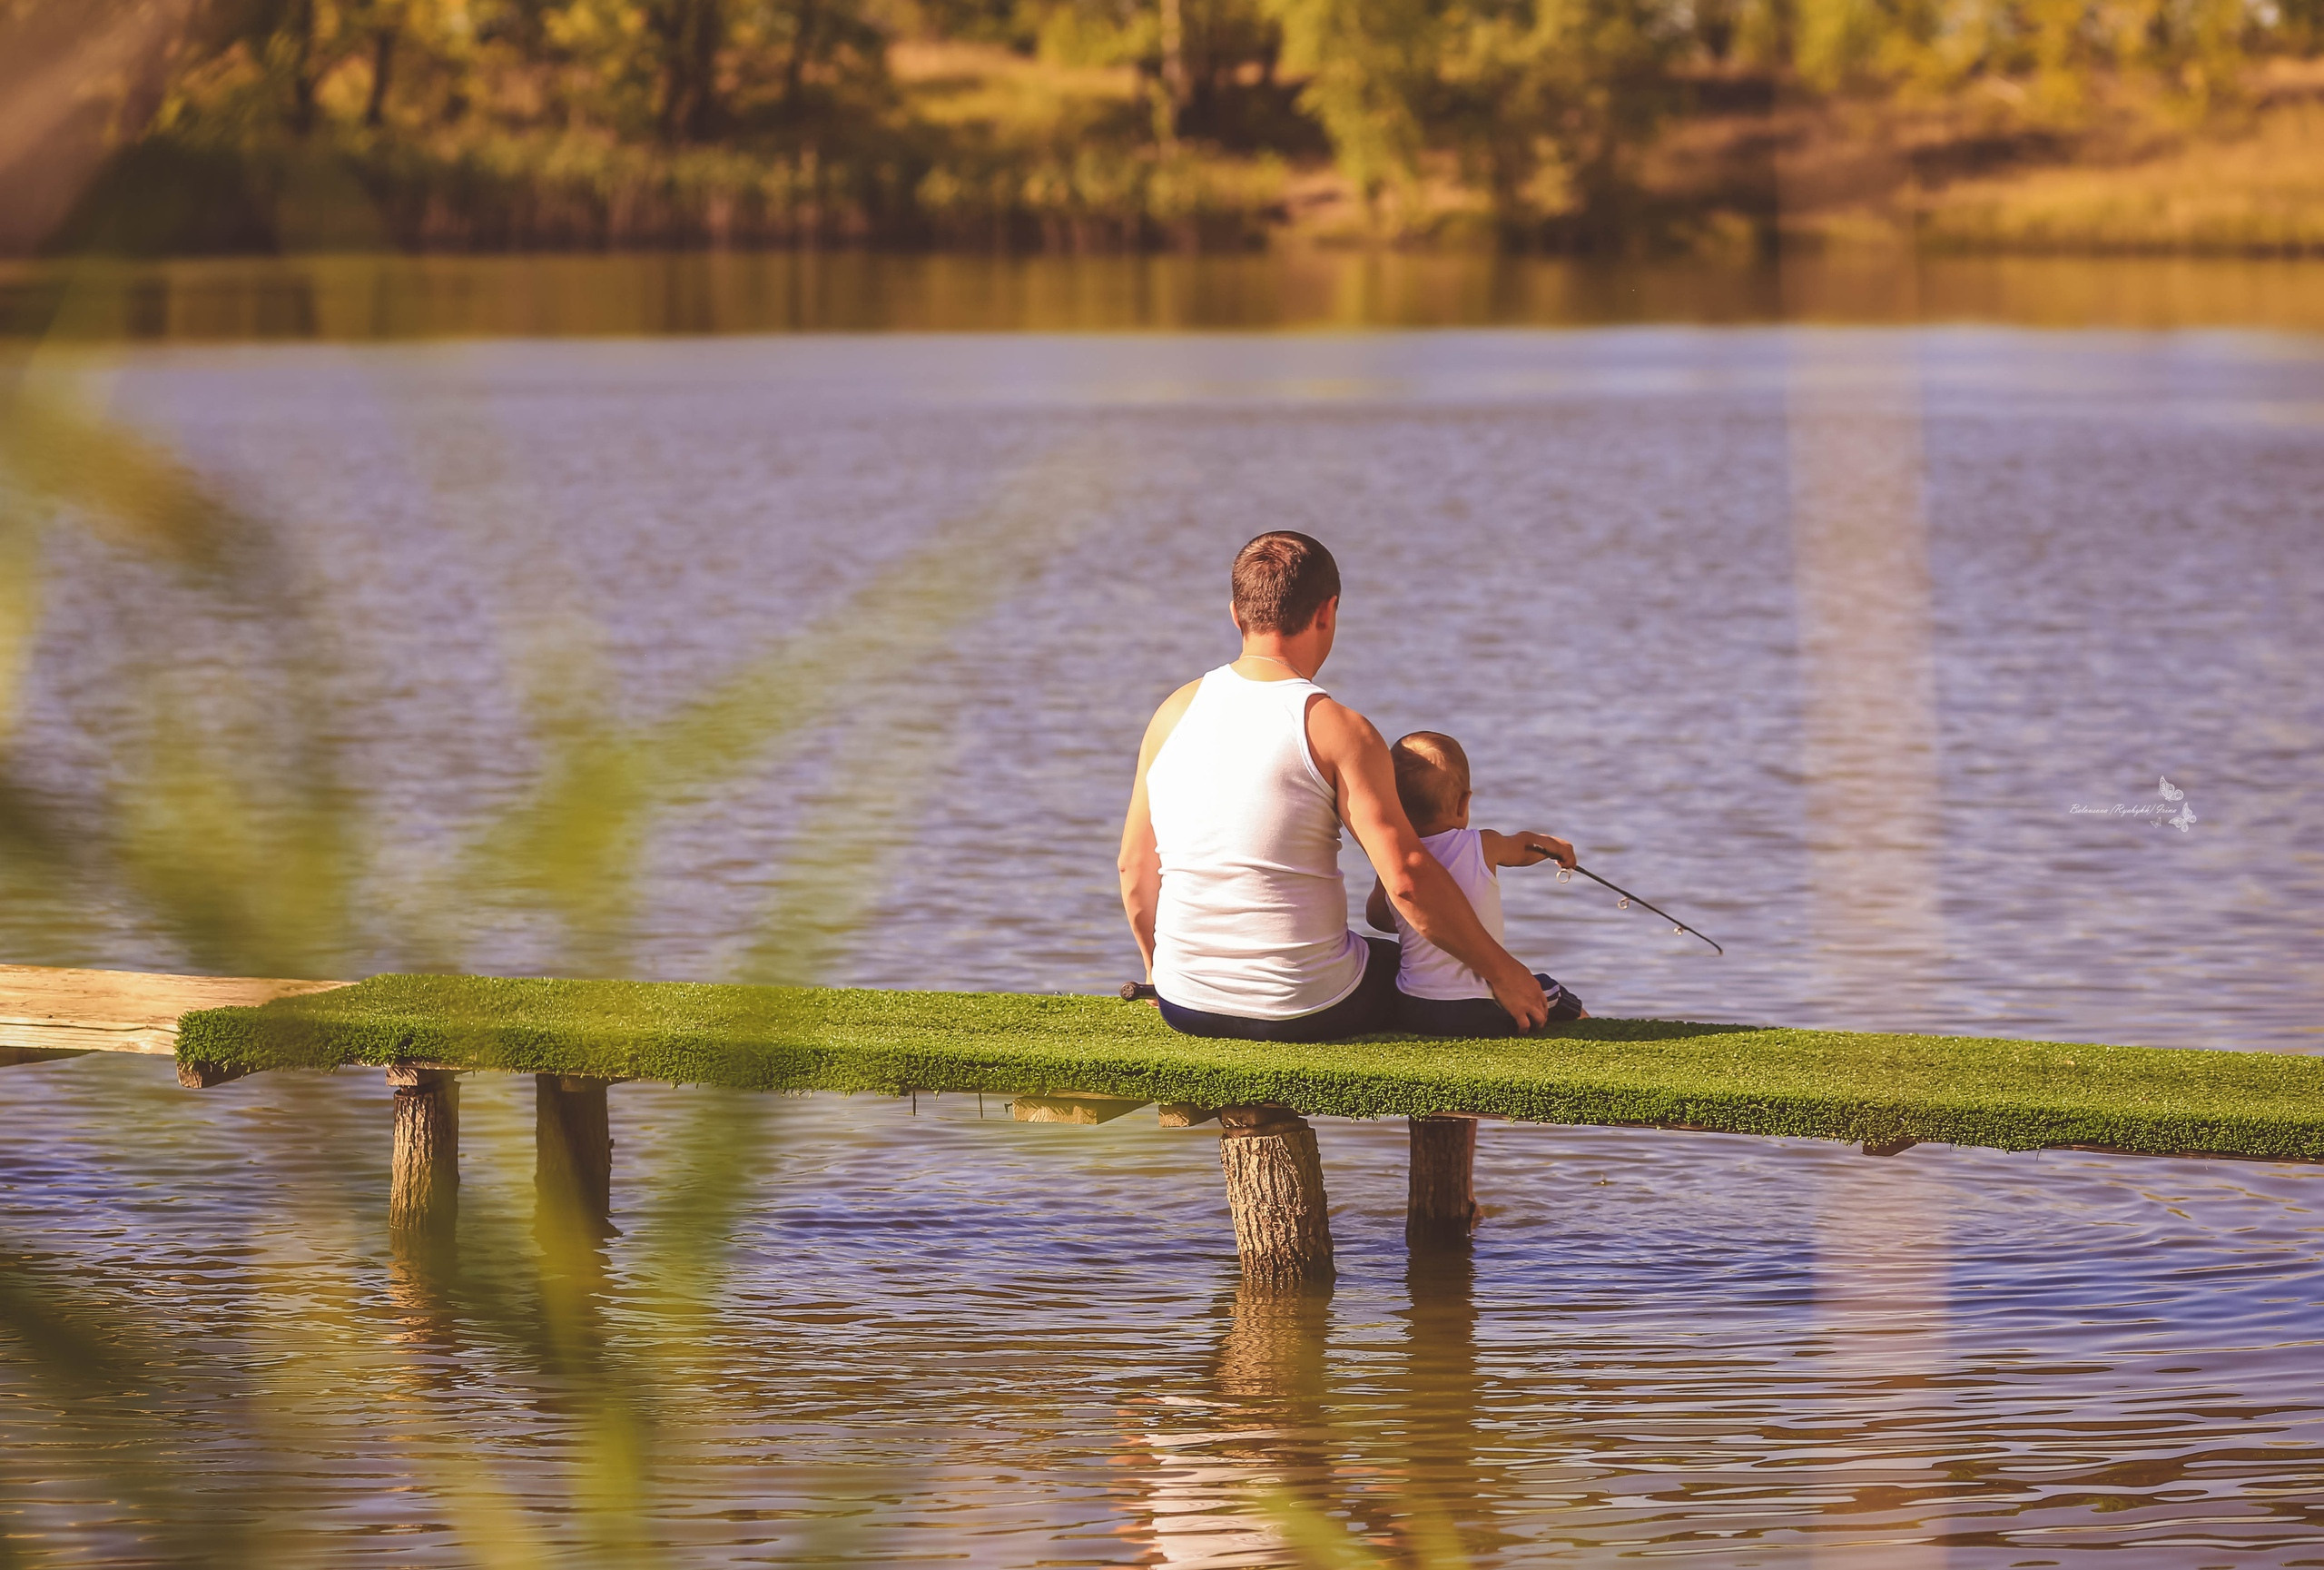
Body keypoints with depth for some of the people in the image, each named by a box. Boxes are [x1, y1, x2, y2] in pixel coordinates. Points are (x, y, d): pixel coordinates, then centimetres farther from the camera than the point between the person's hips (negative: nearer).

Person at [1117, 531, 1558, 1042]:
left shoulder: (1176, 712, 2)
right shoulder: (1336, 730, -13)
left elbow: (1134, 866, 9)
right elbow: (1407, 880, -17)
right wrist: (1499, 970, -5)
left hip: (1184, 1004, 5)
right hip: (1305, 1012, -5)